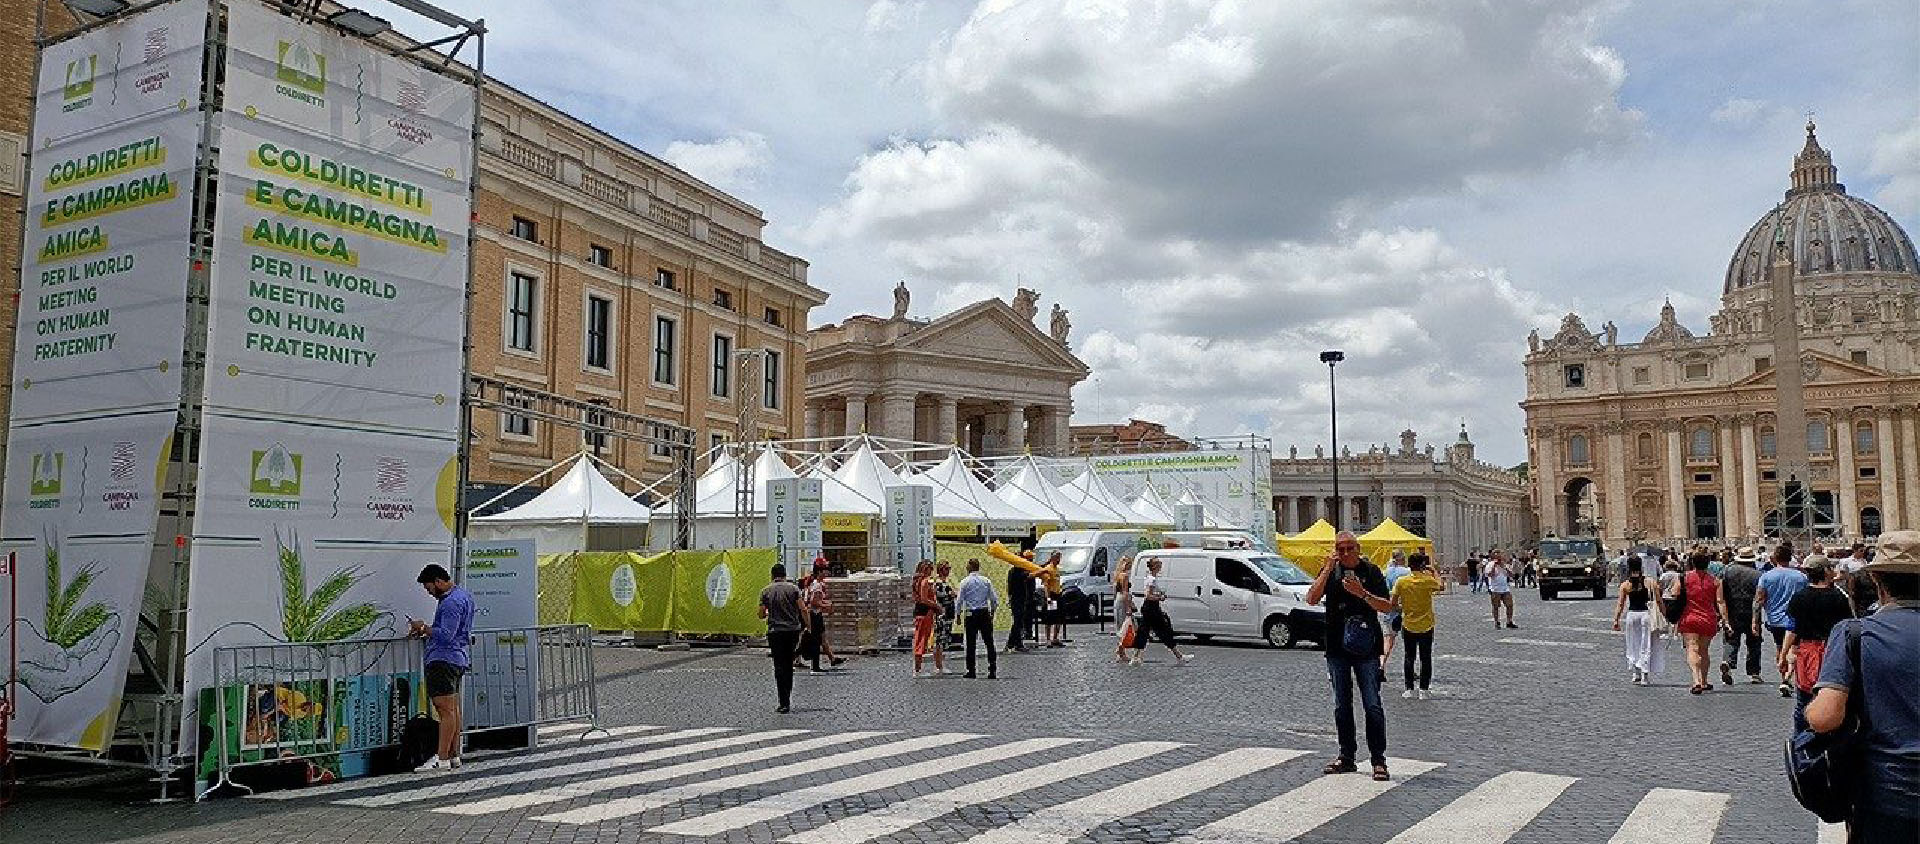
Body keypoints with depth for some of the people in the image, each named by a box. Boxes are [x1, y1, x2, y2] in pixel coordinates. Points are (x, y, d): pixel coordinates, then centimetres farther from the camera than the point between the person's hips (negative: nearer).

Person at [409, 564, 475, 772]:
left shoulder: (451, 602, -16)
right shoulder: (463, 594, 17)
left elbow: (446, 635, -22)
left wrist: (423, 628, -9)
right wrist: (426, 632, 16)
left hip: (444, 659, -11)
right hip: (458, 657, 11)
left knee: (445, 709, -11)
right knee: (453, 708, 13)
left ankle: (441, 758, -12)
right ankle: (454, 755, 18)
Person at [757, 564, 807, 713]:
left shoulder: (766, 591, 0)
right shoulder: (793, 588, 0)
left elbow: (761, 614, 1)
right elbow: (802, 610, -5)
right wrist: (809, 626, 3)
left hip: (775, 632, -1)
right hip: (793, 630, 1)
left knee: (780, 667, -1)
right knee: (789, 665, 17)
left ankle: (785, 704, -7)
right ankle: (789, 698, 21)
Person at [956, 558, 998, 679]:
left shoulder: (964, 582, -5)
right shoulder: (986, 581, 1)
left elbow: (959, 601, -5)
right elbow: (995, 600, 2)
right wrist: (992, 612, 18)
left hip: (971, 615, -2)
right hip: (985, 613, 2)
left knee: (971, 643, 5)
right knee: (989, 642, 6)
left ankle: (971, 671, 7)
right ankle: (992, 671, 5)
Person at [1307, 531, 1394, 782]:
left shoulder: (1371, 571, 0)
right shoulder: (1330, 571, 7)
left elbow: (1387, 606, -4)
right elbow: (1311, 599, -7)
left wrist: (1363, 593, -20)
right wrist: (1328, 569, -13)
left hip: (1366, 649, -3)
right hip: (1337, 648, 3)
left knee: (1372, 705, -6)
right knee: (1342, 706, 10)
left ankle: (1379, 760, 0)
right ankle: (1346, 757, 20)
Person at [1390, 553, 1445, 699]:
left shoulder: (1401, 581, -9)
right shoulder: (1428, 580, -11)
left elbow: (1393, 603, -7)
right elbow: (1442, 587, 11)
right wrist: (1433, 572, 16)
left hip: (1408, 625, 1)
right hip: (1426, 626, -1)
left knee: (1409, 657, 12)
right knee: (1425, 658, 8)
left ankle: (1409, 689, 12)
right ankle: (1424, 690, 8)